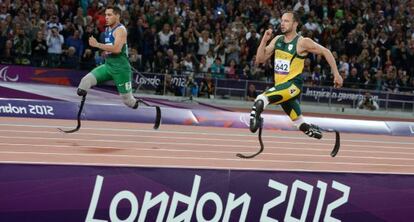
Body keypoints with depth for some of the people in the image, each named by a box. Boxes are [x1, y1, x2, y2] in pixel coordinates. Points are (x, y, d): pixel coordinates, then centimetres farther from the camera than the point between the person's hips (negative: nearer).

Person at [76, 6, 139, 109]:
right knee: (87, 80, -17)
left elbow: (117, 49, -29)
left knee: (128, 100, 1)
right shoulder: (107, 29, 12)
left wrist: (97, 45, -26)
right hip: (107, 66, 7)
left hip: (120, 68, -7)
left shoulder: (120, 30, -14)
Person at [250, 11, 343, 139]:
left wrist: (336, 74, -3)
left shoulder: (302, 42, -11)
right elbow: (260, 59, 8)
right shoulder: (277, 40, 7)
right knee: (300, 124, 20)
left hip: (293, 85, -7)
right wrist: (264, 40, -6)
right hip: (280, 85, 7)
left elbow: (325, 52, -2)